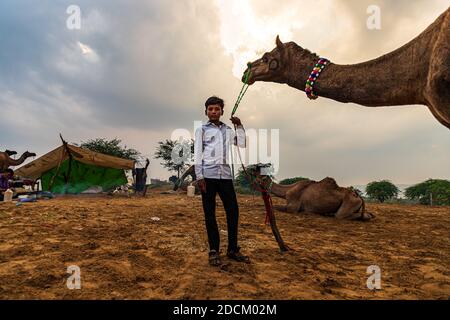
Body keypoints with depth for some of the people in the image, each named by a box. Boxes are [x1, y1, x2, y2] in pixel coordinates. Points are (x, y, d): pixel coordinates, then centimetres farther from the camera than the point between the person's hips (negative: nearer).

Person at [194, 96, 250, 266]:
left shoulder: (228, 130, 19)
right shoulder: (202, 130, 9)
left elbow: (242, 144, 16)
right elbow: (197, 154, 2)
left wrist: (239, 126, 13)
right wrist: (199, 176, -7)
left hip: (225, 174, 4)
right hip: (208, 175, -3)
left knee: (233, 210, 1)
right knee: (210, 213, 0)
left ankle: (233, 249, 13)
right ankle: (214, 251, 10)